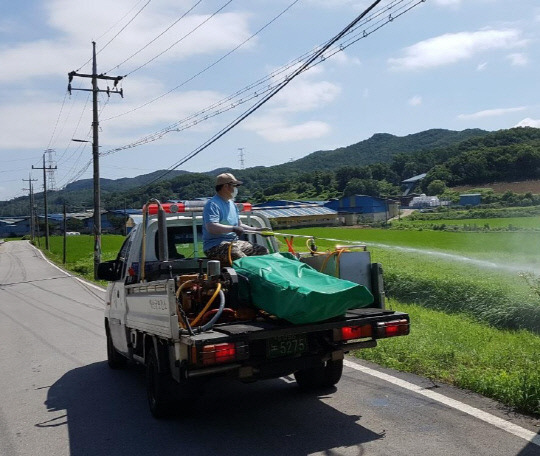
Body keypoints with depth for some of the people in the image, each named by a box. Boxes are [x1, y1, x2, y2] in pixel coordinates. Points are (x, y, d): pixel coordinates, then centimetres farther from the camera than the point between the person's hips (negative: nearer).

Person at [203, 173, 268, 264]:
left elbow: (239, 225, 25)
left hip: (234, 242, 10)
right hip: (215, 246, -9)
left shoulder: (232, 203, 19)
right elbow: (211, 227, -25)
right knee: (243, 260, -37)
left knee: (263, 251, -2)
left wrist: (256, 230, 12)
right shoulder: (212, 204, -12)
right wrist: (233, 228, -30)